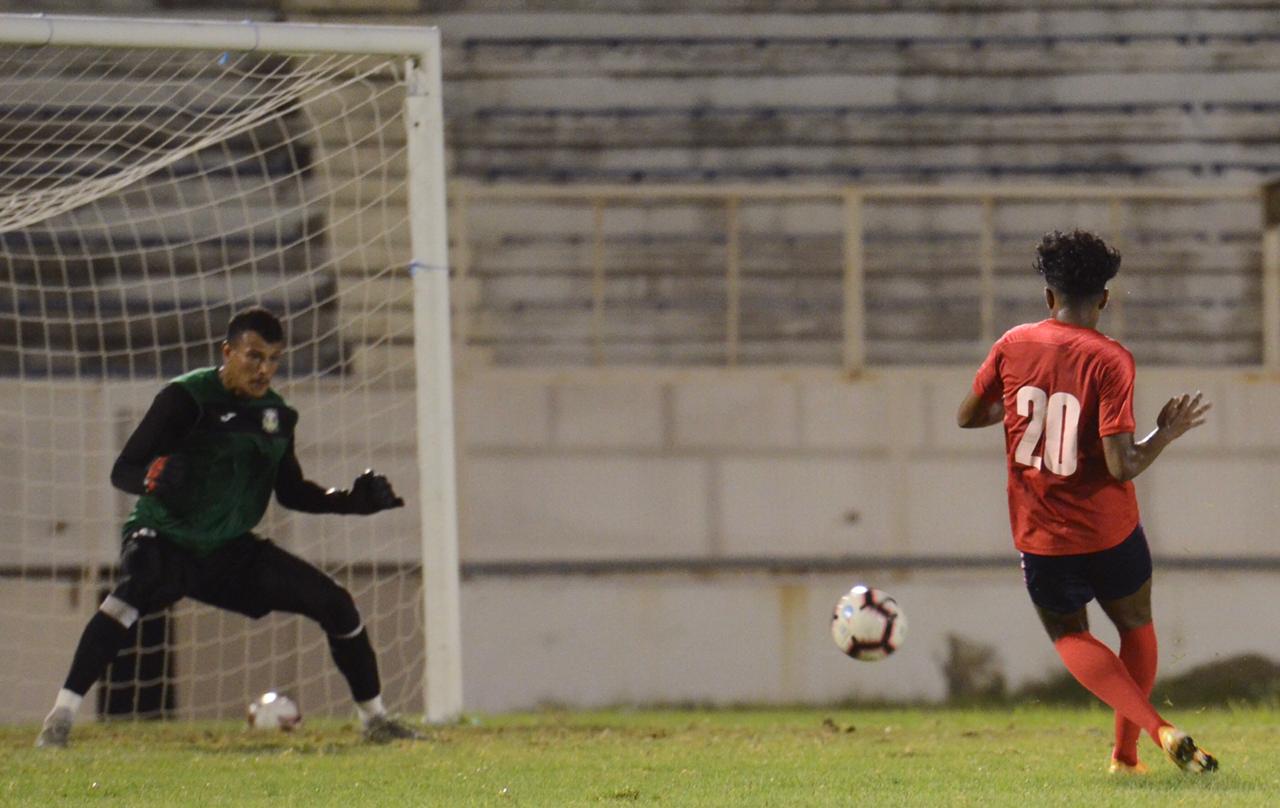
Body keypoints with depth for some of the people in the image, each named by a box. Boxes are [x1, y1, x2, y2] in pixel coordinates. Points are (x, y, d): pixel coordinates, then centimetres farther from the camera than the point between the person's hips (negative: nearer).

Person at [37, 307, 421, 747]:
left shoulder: (276, 414, 4)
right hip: (165, 540, -6)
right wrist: (154, 477, -40)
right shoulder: (186, 397, -15)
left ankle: (374, 717, 19)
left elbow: (292, 492, 15)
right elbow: (123, 470, -18)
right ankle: (61, 715, -37)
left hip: (231, 548, 6)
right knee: (135, 590, -38)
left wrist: (352, 500, 0)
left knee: (334, 603, 0)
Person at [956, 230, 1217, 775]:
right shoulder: (1110, 360, -14)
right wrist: (1167, 433, -4)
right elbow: (1122, 465, -20)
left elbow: (967, 417, 9)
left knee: (1068, 635, 19)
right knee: (1136, 627, 24)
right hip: (1110, 533, -1)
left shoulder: (1013, 346, -5)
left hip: (1041, 538, 1)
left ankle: (1157, 729, -3)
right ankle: (1125, 755, 25)